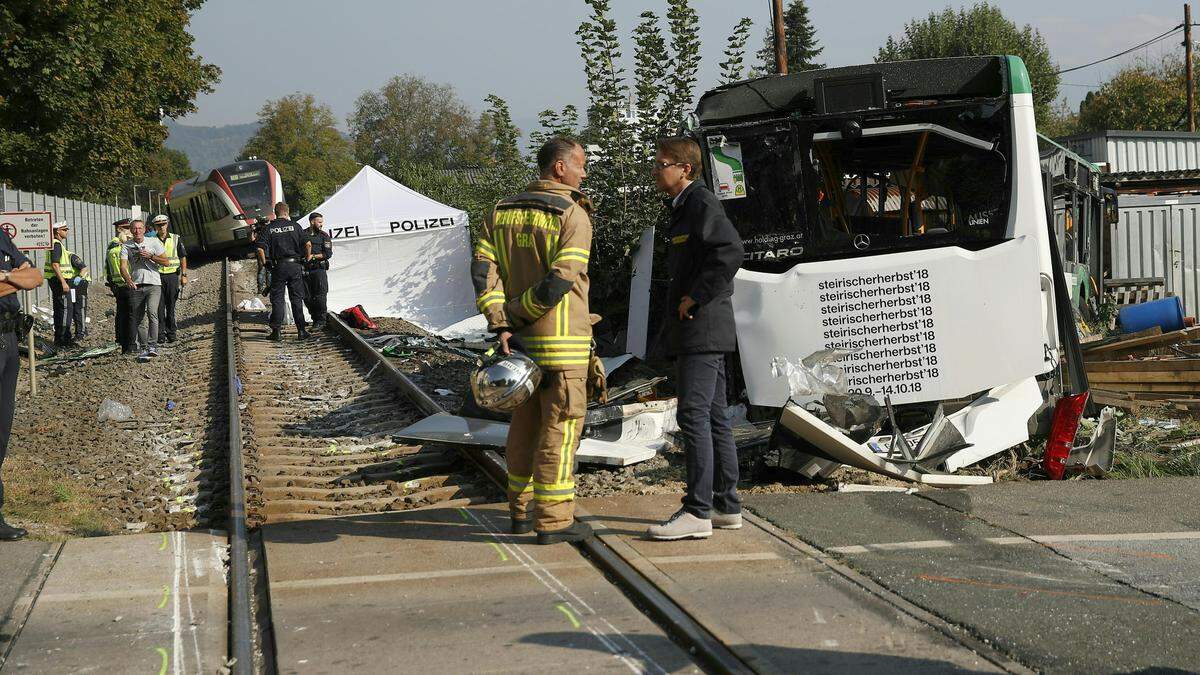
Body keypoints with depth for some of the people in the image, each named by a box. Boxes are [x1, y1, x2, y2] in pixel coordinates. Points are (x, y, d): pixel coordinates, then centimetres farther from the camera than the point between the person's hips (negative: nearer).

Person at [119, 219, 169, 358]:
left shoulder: (154, 242, 4)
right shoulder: (126, 246, 4)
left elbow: (165, 262, 4)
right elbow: (123, 266, -8)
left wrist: (150, 256, -11)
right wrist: (128, 280, -27)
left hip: (153, 284, -2)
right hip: (136, 285, 2)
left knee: (152, 313, -21)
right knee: (137, 318, 4)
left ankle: (153, 345, -23)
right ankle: (144, 347, 14)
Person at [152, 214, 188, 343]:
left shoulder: (175, 239, 6)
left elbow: (183, 258, 9)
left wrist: (184, 275, 3)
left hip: (172, 276, 1)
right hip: (157, 276, 0)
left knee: (171, 306, 6)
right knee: (159, 307, -2)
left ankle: (171, 332, 14)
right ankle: (161, 334, 2)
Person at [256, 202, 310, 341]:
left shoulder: (269, 228, 0)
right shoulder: (295, 226, 1)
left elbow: (260, 248, -9)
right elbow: (307, 244, -7)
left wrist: (264, 263, 4)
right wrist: (307, 258, 7)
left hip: (278, 267, 0)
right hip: (295, 266, 0)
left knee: (277, 299, 6)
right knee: (297, 299, 6)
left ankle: (277, 331, 3)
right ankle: (301, 331, 5)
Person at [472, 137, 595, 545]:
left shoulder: (501, 212, 9)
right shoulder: (574, 215, -10)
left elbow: (483, 270, -1)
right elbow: (560, 280, -19)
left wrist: (501, 325, -8)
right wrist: (517, 315, -8)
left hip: (520, 341, 7)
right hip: (561, 341, -7)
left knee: (525, 423, 17)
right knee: (560, 426, -1)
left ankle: (522, 510, 24)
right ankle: (553, 520, 1)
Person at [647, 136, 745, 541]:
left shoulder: (701, 203, -11)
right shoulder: (686, 208, 20)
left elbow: (730, 252, -26)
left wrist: (695, 297, -20)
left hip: (702, 327, -11)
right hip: (699, 332, 11)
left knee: (693, 415, -13)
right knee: (713, 417, 11)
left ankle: (698, 512, -14)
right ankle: (727, 506, 16)